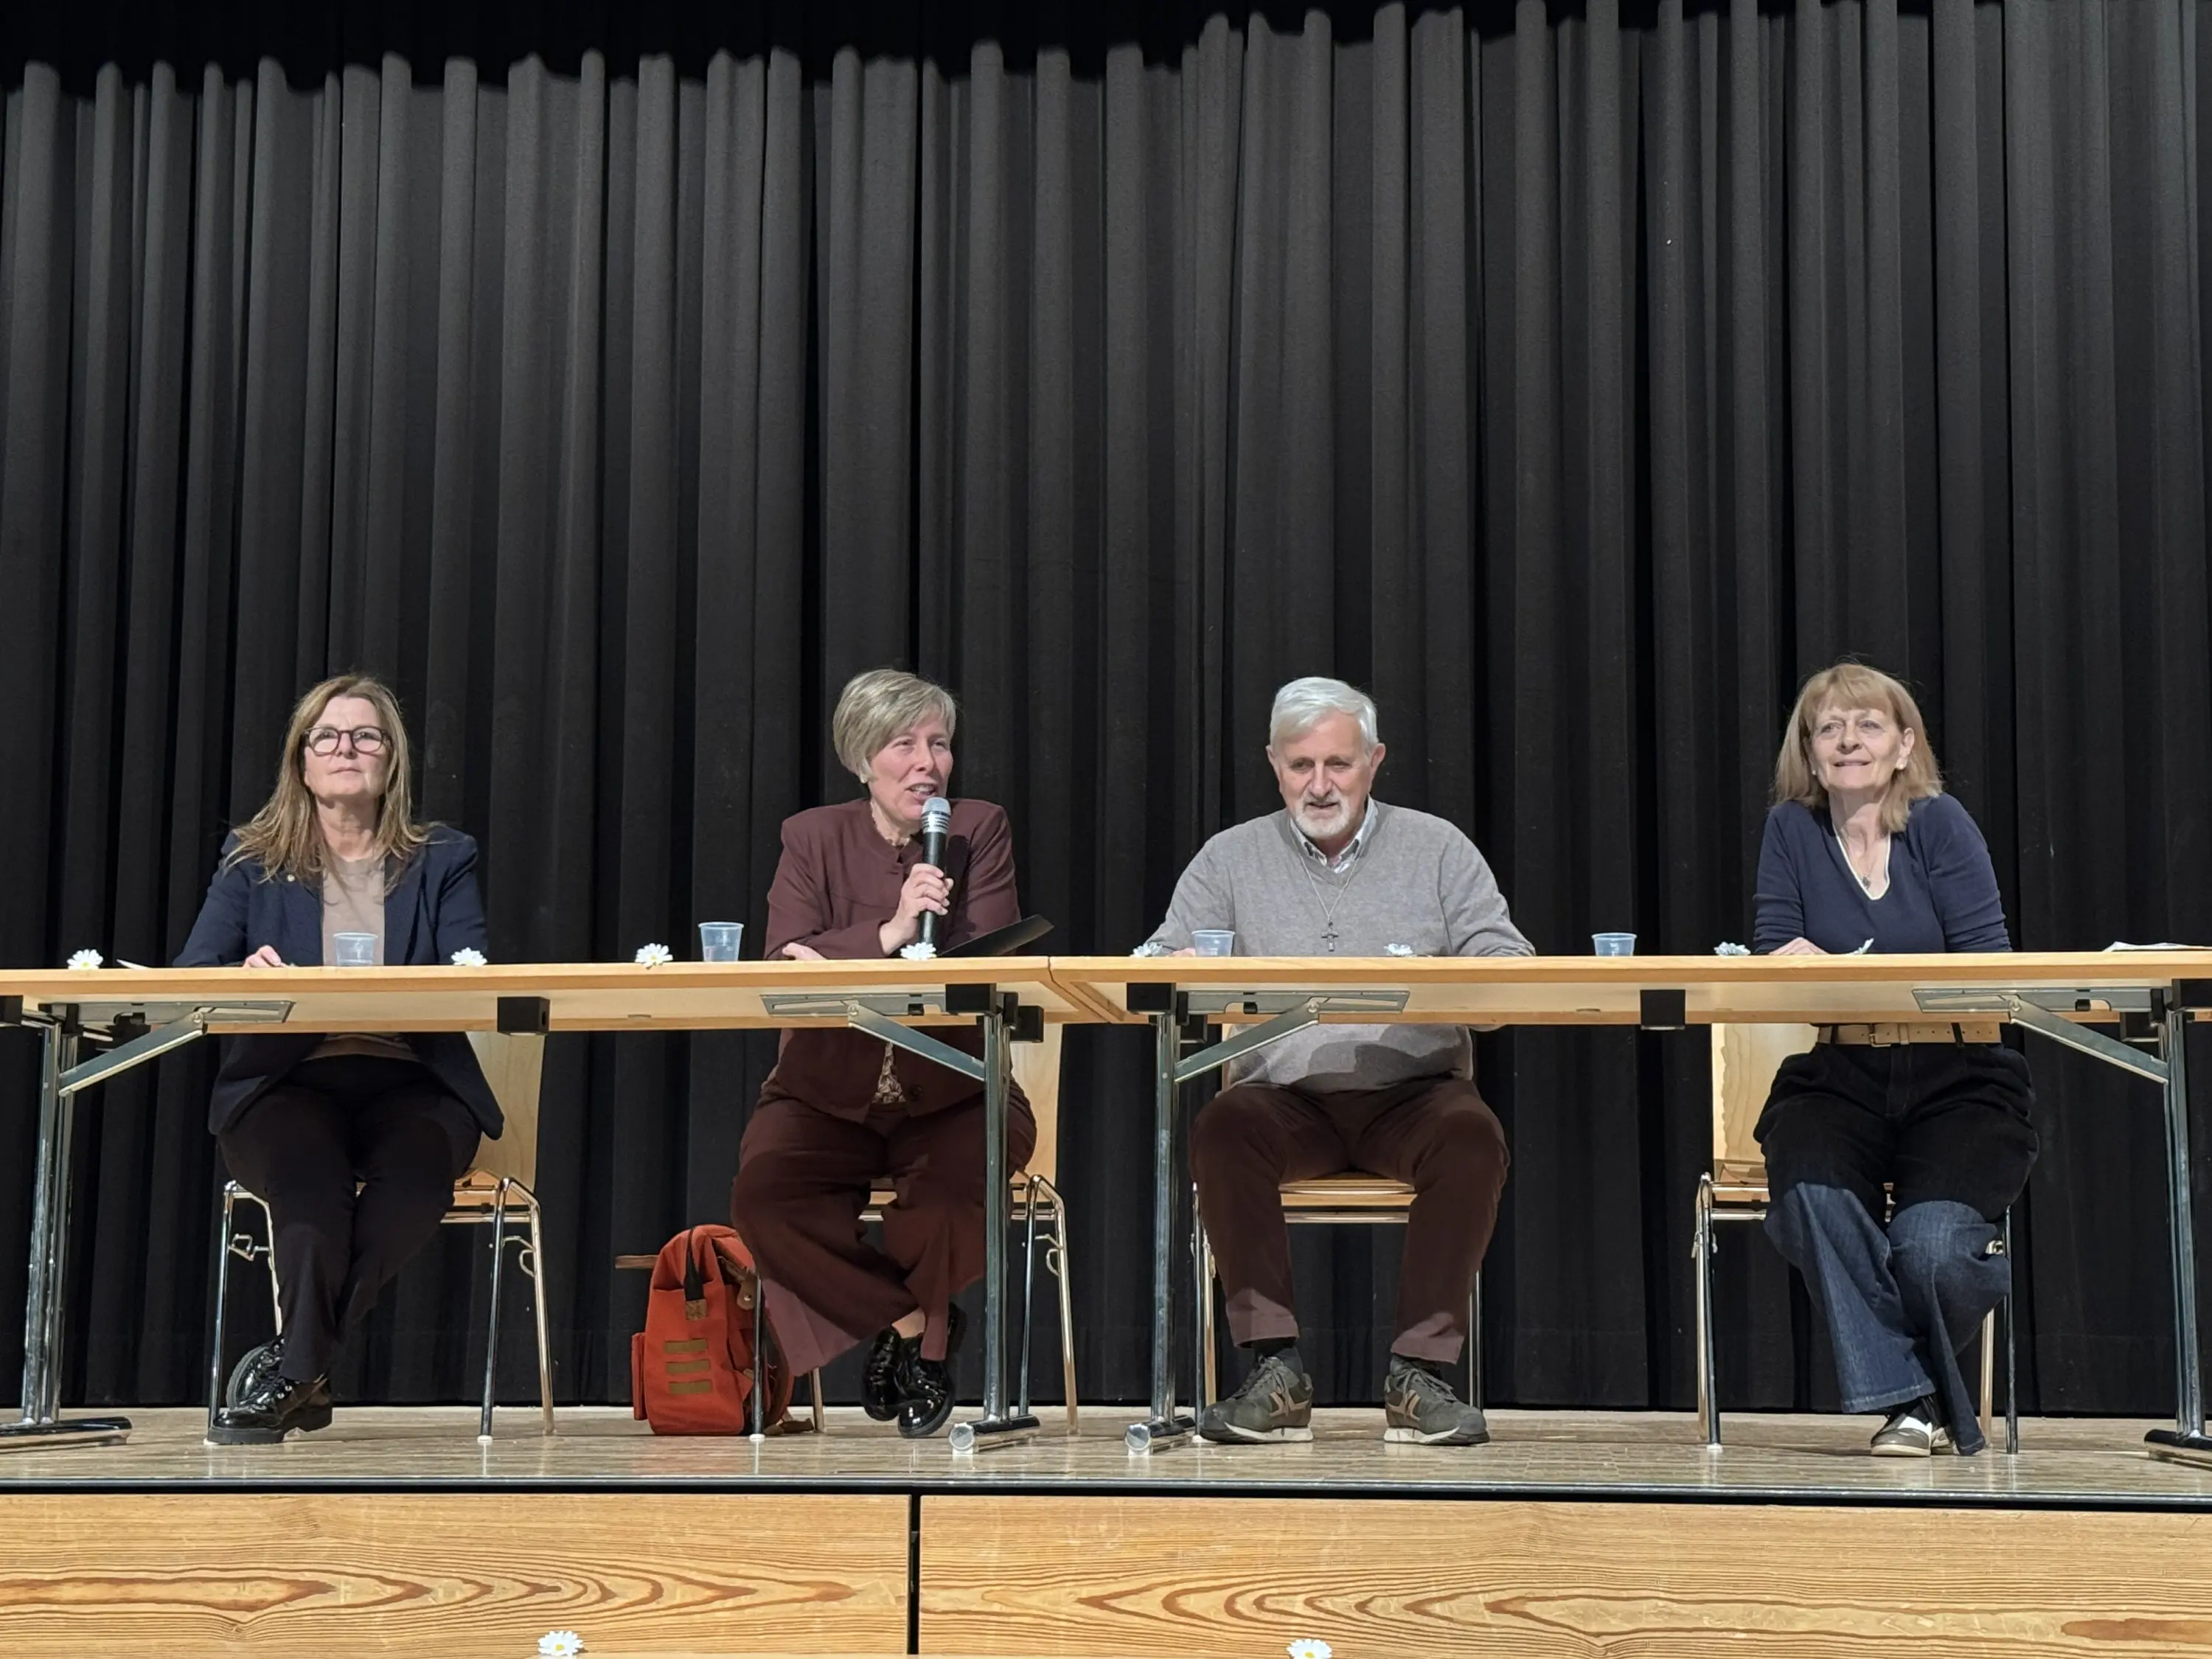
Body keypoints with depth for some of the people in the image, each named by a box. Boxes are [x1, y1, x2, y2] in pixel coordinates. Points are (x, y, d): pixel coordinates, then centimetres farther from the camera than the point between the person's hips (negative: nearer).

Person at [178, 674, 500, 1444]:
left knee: (415, 1168, -35)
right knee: (310, 1172, -36)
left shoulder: (443, 860, 13)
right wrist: (247, 978, -21)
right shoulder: (251, 859, 13)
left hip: (410, 1083, 1)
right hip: (285, 1083, 0)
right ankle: (307, 1369, -29)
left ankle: (292, 1363, -25)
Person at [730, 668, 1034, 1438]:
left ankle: (905, 1323, 3)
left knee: (958, 1187, -33)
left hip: (950, 1094, -1)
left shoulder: (980, 829, 3)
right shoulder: (812, 837, 5)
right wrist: (887, 934, -24)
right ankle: (918, 1321, -4)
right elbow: (783, 967, -9)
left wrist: (837, 961, -18)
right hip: (827, 1092, 1)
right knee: (762, 1189, -29)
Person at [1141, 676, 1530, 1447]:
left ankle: (1420, 1369, -28)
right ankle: (1275, 1368, -29)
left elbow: (1508, 965, 3)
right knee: (1222, 1128, -32)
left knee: (1473, 1134, -32)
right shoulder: (1231, 858, 13)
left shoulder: (1438, 848, 12)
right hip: (1286, 1098, 0)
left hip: (1411, 1091, 0)